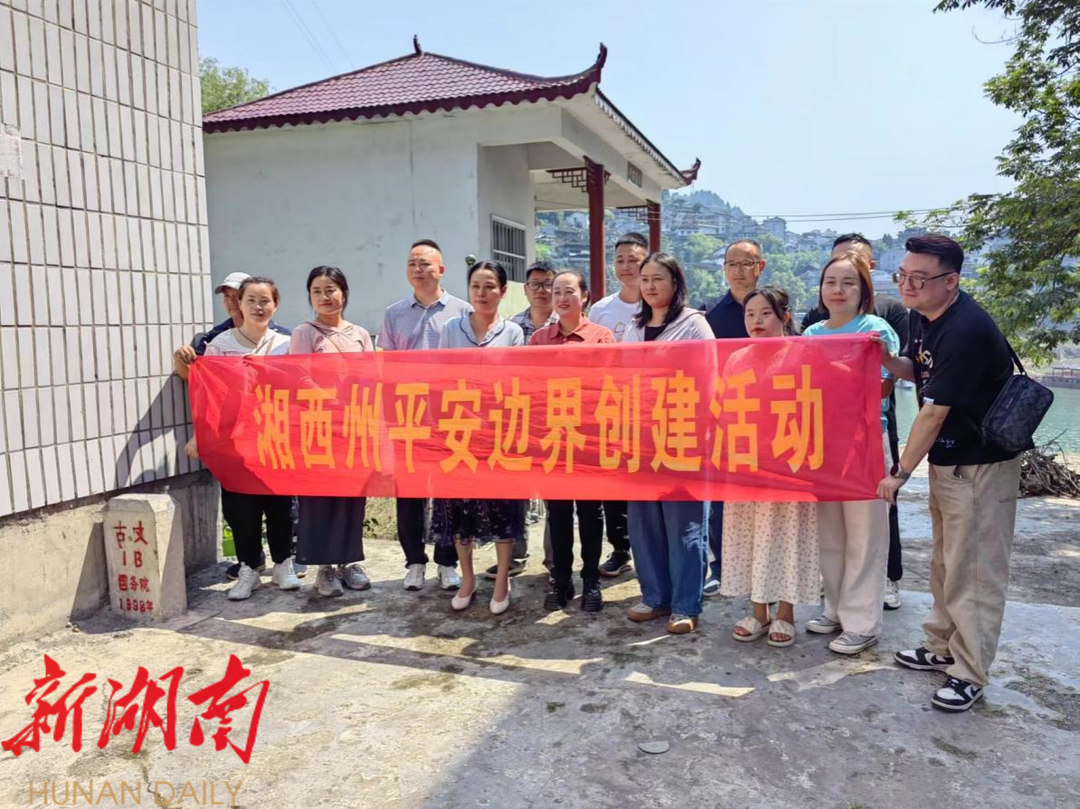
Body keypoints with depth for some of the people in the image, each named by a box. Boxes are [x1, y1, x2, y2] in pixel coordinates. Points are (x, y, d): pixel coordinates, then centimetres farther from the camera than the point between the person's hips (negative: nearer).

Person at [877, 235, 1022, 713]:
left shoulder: (966, 330, -26)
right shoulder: (923, 316, 2)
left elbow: (934, 412, -23)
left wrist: (900, 473, -16)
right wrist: (890, 361, -4)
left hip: (981, 464, -9)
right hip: (946, 459, 9)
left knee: (973, 571, 0)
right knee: (945, 562, 18)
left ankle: (970, 673, 12)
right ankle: (943, 648, 33)